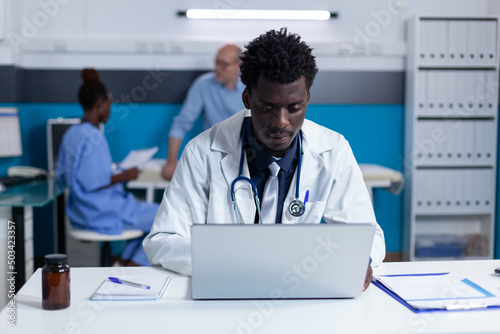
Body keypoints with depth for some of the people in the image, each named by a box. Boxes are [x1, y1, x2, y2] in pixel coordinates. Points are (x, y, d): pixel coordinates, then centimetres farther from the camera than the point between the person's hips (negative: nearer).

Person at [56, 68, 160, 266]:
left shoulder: (71, 134, 5)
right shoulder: (94, 137, -23)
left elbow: (62, 174, 13)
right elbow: (94, 183, -28)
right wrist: (124, 176, -13)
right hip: (103, 214, -10)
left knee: (149, 212, 27)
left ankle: (126, 263, 21)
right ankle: (133, 268, 5)